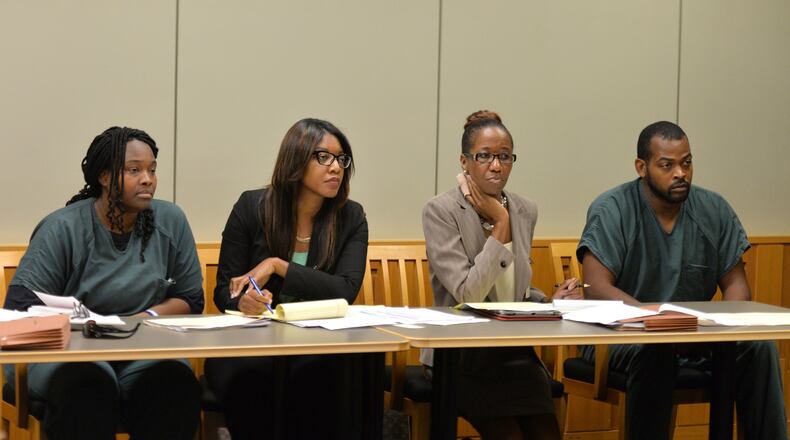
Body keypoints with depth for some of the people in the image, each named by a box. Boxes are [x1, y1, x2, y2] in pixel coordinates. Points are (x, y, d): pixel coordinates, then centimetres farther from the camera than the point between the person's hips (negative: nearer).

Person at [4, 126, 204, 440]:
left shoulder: (171, 222, 7)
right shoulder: (62, 228, -3)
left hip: (145, 352, 3)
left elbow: (190, 299, 12)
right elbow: (20, 305, -7)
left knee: (177, 384, -32)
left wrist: (149, 317, -9)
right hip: (70, 350, -3)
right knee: (88, 388, -38)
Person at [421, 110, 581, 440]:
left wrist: (550, 301, 3)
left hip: (514, 351, 5)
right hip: (460, 356, -5)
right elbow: (469, 295, -17)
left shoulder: (525, 211, 10)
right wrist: (500, 225, -11)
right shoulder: (440, 211, -8)